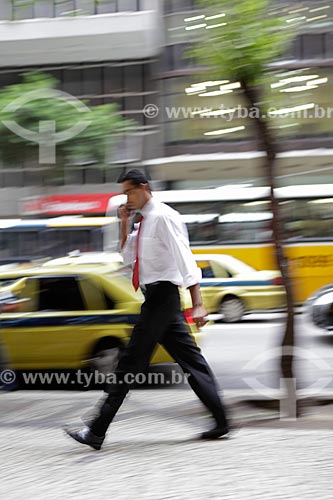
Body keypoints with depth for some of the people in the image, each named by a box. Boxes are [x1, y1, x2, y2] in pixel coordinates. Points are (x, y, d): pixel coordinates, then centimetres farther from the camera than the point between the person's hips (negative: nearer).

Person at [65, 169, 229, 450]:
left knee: (132, 361, -8)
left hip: (162, 295, -10)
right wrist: (125, 225, 10)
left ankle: (97, 432, -6)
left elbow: (185, 259, -19)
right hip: (157, 297, 10)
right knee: (190, 359, 9)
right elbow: (128, 257, 25)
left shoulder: (164, 217, -13)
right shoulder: (145, 220, 15)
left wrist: (198, 304, -25)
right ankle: (220, 421, 11)